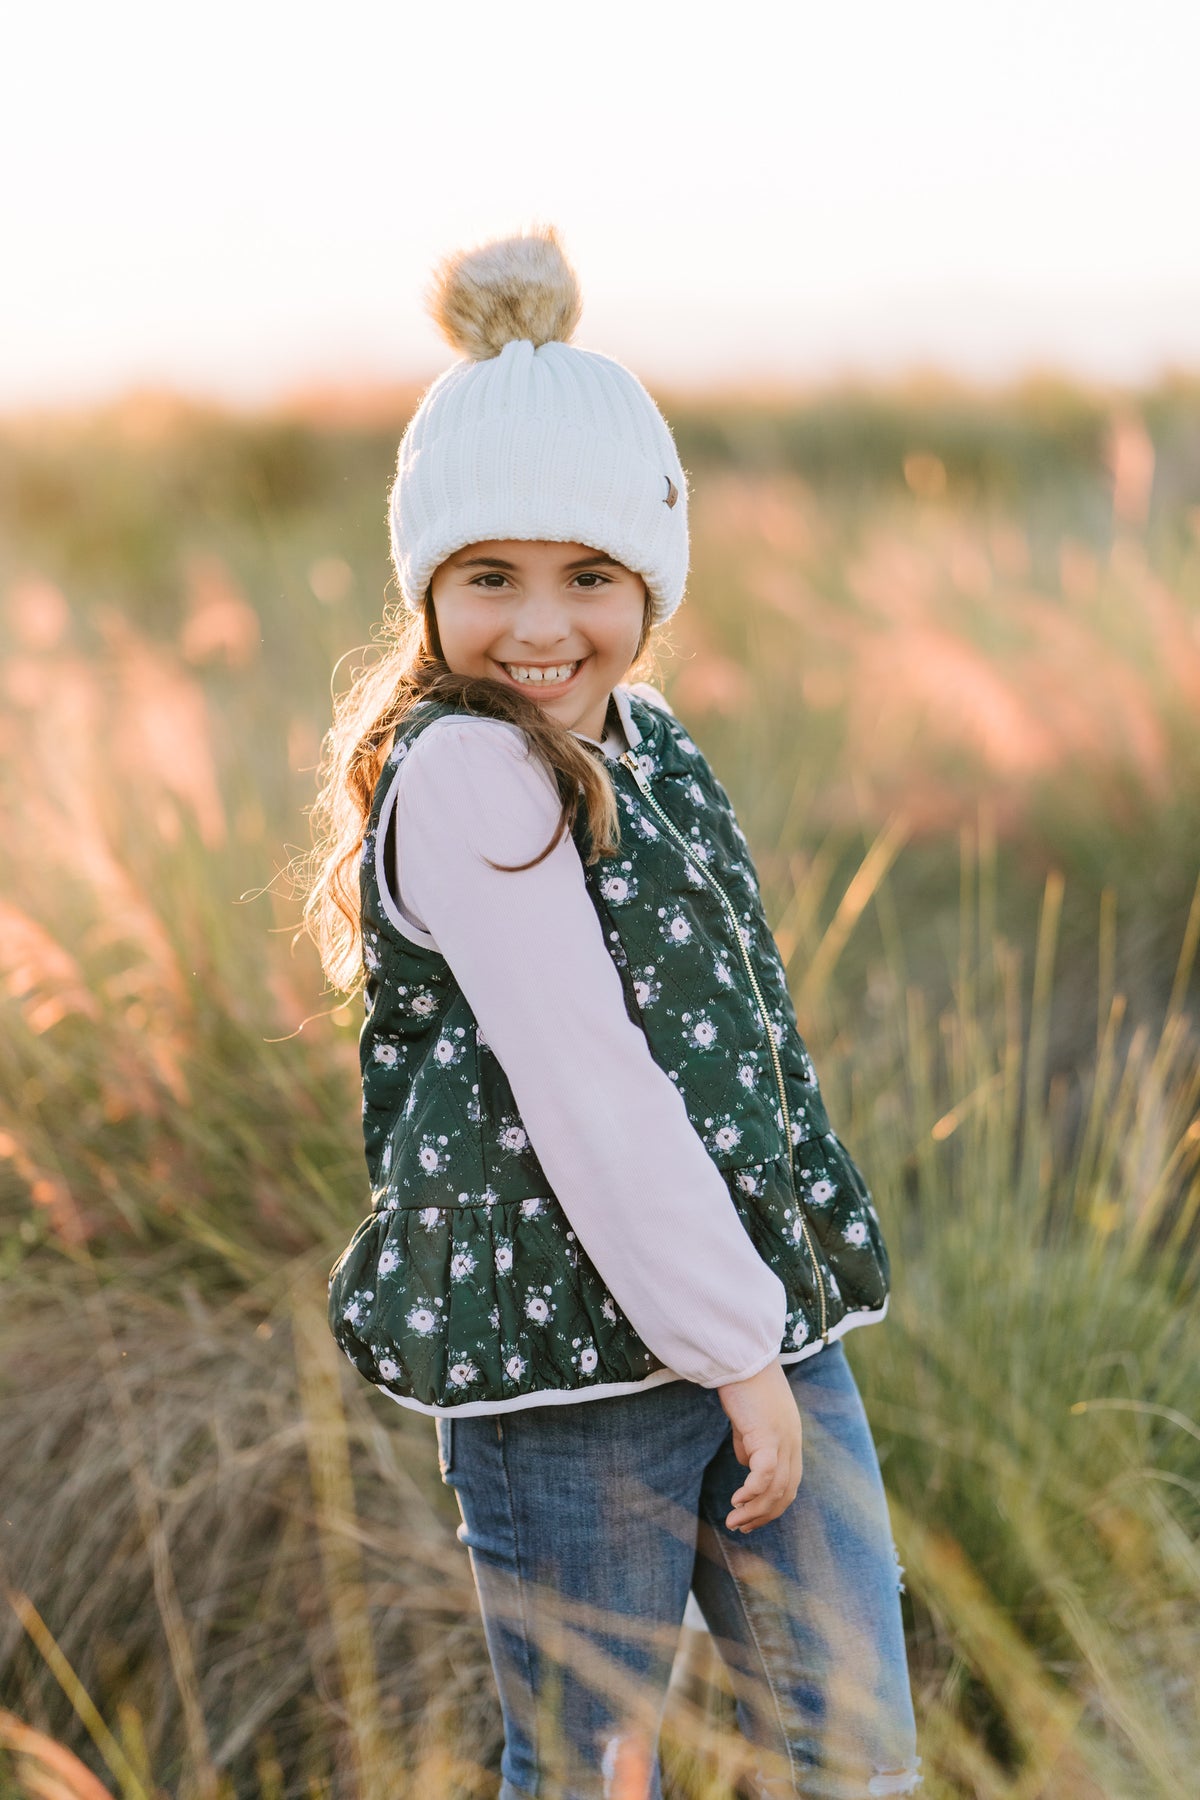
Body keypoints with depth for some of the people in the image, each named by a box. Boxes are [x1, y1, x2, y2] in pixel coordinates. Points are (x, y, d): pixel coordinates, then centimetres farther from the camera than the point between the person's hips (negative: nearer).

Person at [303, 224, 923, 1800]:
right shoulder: (465, 772, -15)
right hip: (573, 1362, -7)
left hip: (764, 1319, 8)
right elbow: (586, 1093, -19)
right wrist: (733, 1346, -16)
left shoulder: (648, 740, 11)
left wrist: (779, 1320, 15)